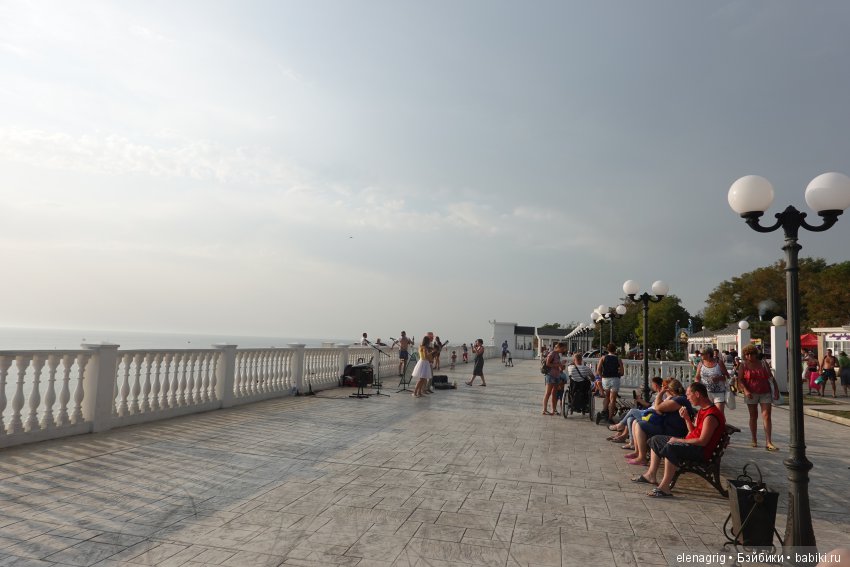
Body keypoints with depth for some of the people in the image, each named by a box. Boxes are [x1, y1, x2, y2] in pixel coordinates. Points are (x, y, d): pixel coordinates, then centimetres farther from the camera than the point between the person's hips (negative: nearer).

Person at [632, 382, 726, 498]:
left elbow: (702, 441, -25)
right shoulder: (702, 410, 13)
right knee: (656, 440, 16)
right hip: (691, 443, 11)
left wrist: (678, 440, -18)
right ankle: (651, 475, 16)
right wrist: (687, 418, 1)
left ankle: (664, 487, -35)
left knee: (670, 447, -38)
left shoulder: (711, 415, -21)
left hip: (701, 450, -11)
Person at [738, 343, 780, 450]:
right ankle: (754, 440, 19)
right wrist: (745, 391, -21)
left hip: (765, 393, 1)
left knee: (766, 416, -7)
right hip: (751, 394, -1)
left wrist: (776, 390, -2)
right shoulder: (743, 366, 2)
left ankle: (768, 442, -9)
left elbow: (771, 378, 7)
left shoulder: (763, 364, 7)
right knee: (753, 417, 8)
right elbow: (740, 380, -5)